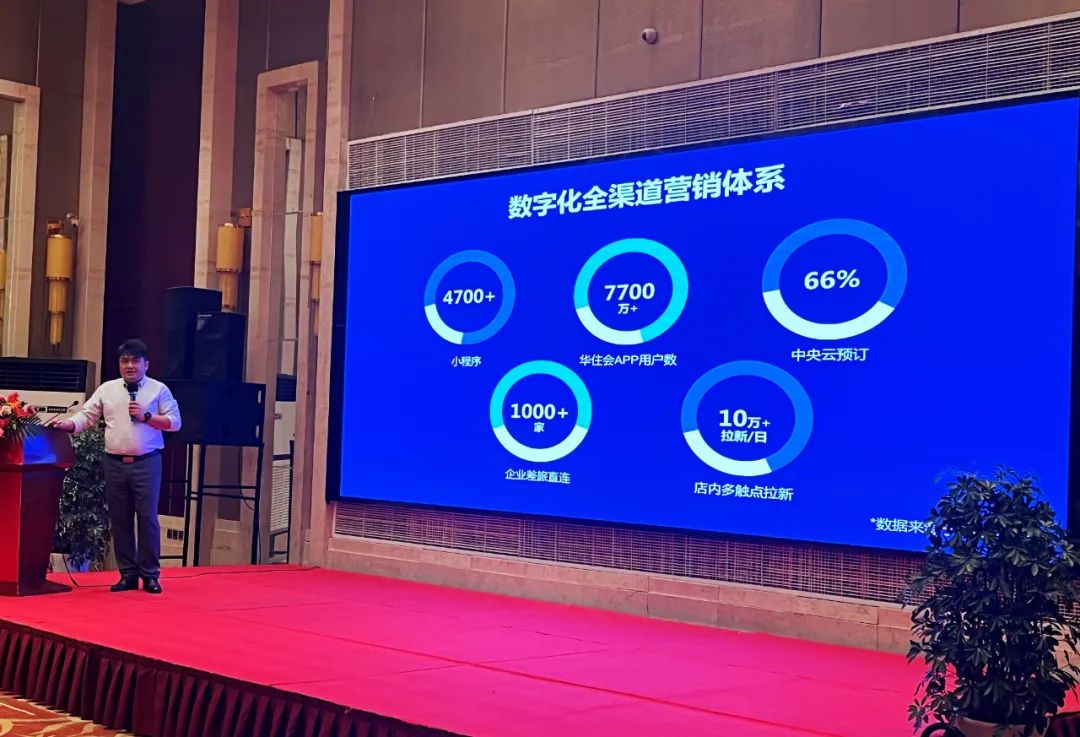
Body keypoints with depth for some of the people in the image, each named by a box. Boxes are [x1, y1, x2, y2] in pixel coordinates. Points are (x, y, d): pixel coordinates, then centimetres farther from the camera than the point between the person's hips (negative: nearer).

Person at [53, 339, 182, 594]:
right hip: (115, 463, 3)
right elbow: (87, 415, 6)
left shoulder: (159, 390, 2)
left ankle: (150, 575, 6)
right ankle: (128, 574, 15)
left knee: (147, 518, -3)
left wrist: (145, 416, -11)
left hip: (146, 463, -3)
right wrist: (68, 425, -12)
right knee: (119, 520, 6)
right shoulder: (107, 389, 9)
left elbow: (175, 422, -1)